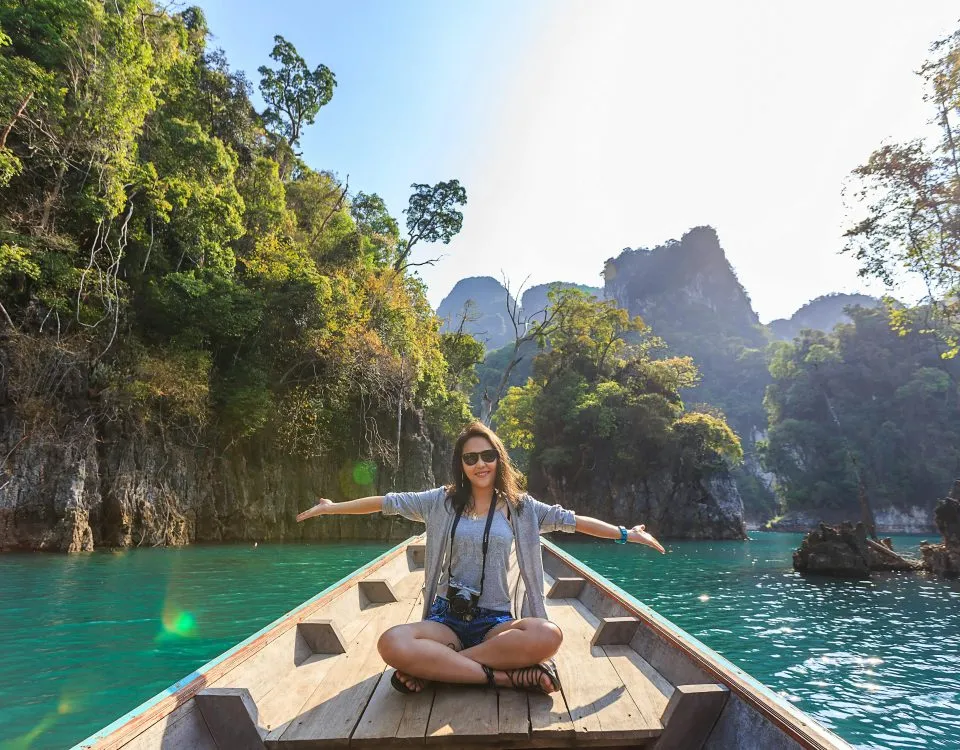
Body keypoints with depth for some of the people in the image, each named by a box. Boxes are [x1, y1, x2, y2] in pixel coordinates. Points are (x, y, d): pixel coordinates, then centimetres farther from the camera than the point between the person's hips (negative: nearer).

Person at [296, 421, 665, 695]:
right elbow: (387, 502, 6)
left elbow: (570, 520, 4)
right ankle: (505, 676, -24)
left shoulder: (518, 506, 5)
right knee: (392, 644, -32)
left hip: (495, 621, 1)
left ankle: (432, 668, -20)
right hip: (446, 619, -1)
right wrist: (331, 507, 8)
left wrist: (626, 533, 3)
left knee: (548, 635, -33)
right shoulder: (442, 501, 4)